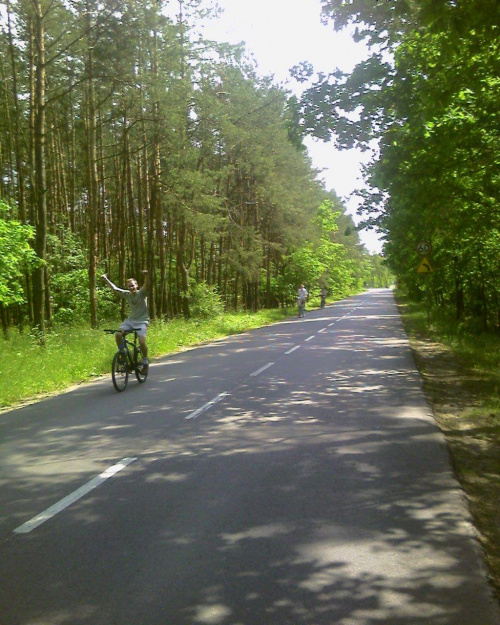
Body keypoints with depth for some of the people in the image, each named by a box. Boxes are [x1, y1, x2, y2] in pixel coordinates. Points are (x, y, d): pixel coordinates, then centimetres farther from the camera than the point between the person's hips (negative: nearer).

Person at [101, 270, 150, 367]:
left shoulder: (141, 293, -11)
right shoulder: (127, 294, 1)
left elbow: (147, 285, -31)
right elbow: (114, 288, 8)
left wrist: (146, 275, -49)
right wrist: (105, 279, 5)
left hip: (142, 321, -5)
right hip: (130, 320, 5)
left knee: (142, 342, -20)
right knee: (118, 334, -16)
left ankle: (145, 360, 4)